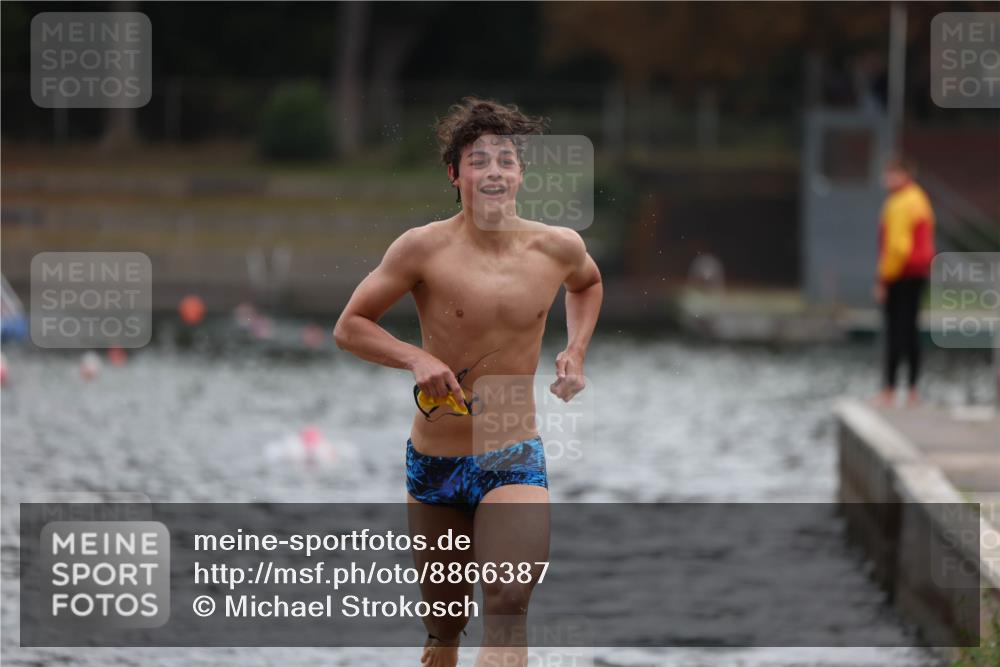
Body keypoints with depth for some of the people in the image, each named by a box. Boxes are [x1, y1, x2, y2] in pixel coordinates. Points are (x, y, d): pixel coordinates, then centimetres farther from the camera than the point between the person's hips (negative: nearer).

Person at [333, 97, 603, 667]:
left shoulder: (559, 248, -1)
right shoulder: (424, 248, -10)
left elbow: (588, 284, 25)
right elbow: (349, 326, -2)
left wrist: (576, 351, 9)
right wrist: (416, 358, -18)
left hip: (515, 465, 0)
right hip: (434, 466, 0)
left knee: (508, 609, -23)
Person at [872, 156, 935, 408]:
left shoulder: (899, 205, -16)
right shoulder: (921, 200, 15)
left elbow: (897, 246, -21)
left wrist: (883, 279, -17)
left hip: (900, 274, -10)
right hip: (919, 273, 10)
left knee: (894, 330, -9)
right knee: (911, 329, 12)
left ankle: (888, 392, -10)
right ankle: (913, 391, 13)